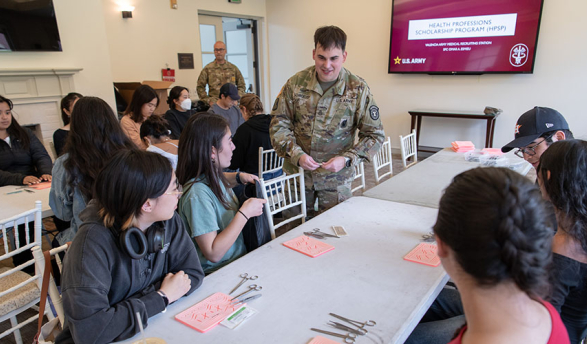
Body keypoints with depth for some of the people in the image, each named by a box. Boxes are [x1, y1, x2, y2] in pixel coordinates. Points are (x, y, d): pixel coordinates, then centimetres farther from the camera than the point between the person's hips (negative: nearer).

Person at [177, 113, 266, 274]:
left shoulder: (211, 176, 0)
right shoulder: (197, 194, -26)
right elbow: (213, 254, -26)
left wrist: (238, 177, 8)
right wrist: (245, 213, -24)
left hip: (239, 259, 9)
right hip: (218, 273, -9)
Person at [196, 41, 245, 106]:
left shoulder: (233, 68, 11)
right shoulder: (208, 68, 5)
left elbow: (241, 86, 17)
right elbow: (200, 87, 7)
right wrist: (208, 100, -3)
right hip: (215, 104, -2)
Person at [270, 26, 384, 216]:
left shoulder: (358, 89, -9)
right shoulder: (296, 83, -6)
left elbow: (374, 134, -5)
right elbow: (279, 125, -2)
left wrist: (346, 159, -19)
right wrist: (297, 154, -18)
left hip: (336, 178, -1)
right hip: (297, 172, 1)